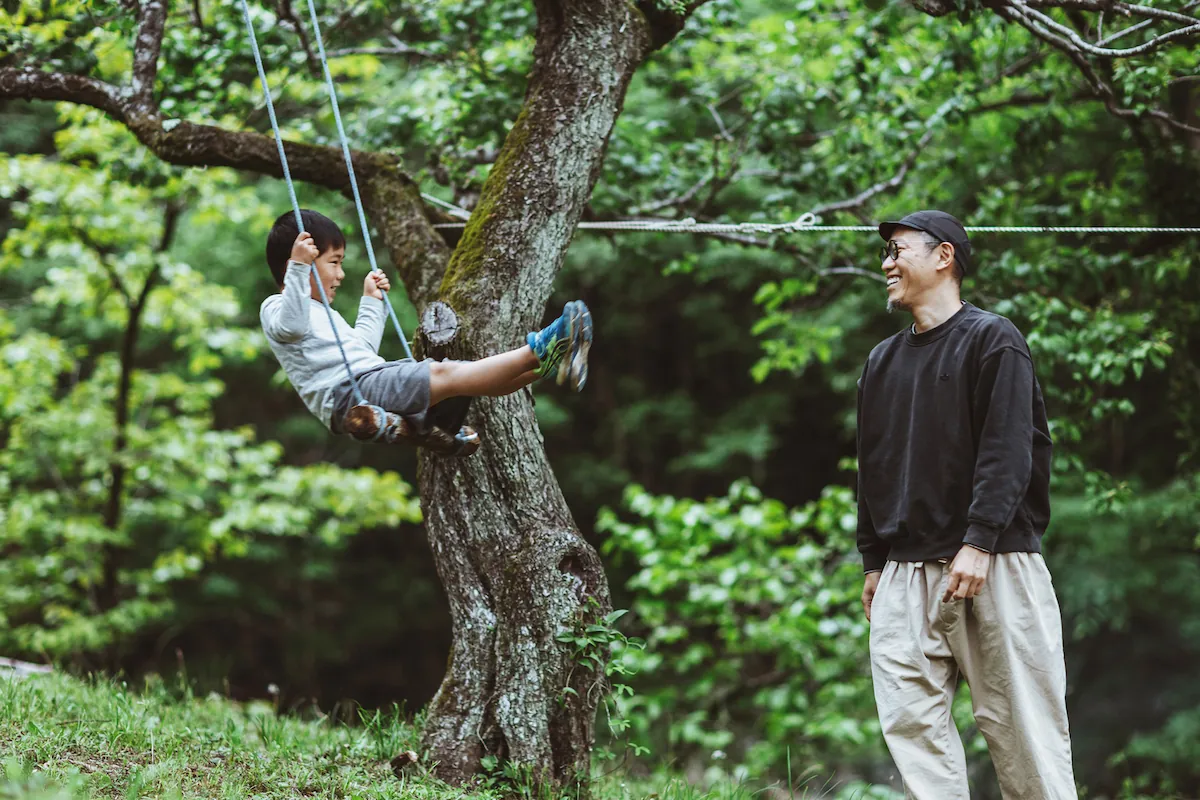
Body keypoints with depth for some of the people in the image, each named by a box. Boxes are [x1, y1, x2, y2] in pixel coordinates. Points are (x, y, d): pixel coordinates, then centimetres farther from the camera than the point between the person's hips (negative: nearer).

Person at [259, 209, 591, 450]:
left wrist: (371, 303, 46)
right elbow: (292, 325, -22)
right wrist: (298, 267, -28)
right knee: (443, 374, -24)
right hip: (346, 392, -10)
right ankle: (535, 352, -35)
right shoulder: (275, 308, 3)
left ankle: (550, 365, -20)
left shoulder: (323, 314, 35)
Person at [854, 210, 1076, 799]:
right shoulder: (882, 361, 19)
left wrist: (977, 543, -20)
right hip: (906, 573, 6)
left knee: (1022, 727, -6)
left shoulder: (992, 339, -1)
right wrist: (872, 561, 16)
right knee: (910, 719, -4)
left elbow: (1007, 450, -11)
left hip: (994, 562, -6)